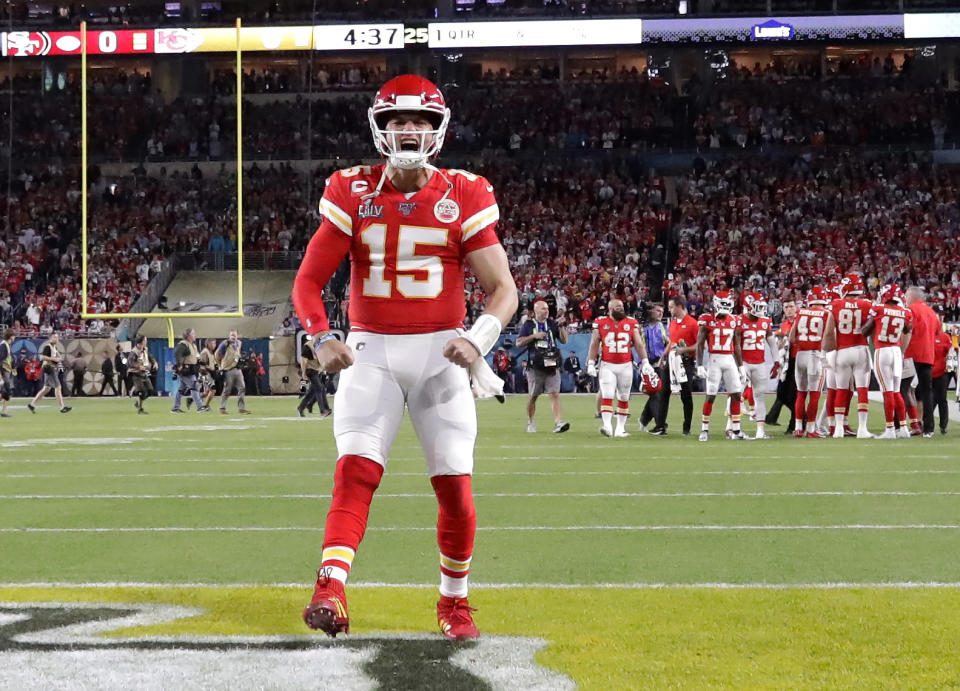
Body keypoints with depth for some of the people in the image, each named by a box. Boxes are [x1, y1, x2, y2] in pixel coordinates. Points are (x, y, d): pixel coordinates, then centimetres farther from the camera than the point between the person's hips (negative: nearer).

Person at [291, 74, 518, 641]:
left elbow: (503, 288, -1)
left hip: (440, 354, 0)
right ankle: (331, 593, -28)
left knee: (455, 484, -2)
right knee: (356, 471, -17)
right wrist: (322, 338, -17)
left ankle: (455, 602, 17)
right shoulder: (353, 194, 0)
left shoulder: (465, 196, -1)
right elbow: (309, 280, 2)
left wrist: (479, 339, -20)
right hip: (371, 353, 0)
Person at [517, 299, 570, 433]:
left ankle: (558, 422, -19)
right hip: (535, 366, -1)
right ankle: (530, 422, 24)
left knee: (555, 394, -10)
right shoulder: (528, 325, 4)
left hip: (552, 365, 1)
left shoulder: (552, 324, 12)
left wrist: (561, 326, -3)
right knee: (533, 396, 8)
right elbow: (519, 343, -1)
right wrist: (534, 336, -11)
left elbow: (564, 340, 11)